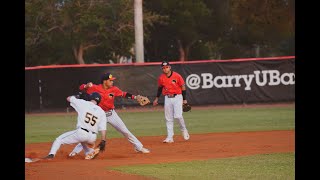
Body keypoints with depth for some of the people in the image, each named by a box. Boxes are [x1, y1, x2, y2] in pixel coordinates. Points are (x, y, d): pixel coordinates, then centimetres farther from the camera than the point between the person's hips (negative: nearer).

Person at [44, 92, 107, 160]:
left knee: (59, 139, 10)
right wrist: (103, 142, 3)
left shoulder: (83, 103, 3)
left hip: (81, 133, -4)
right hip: (92, 138, 4)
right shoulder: (101, 112, 10)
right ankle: (90, 152, 15)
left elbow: (68, 98, 18)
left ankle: (51, 154, -9)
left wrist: (74, 96, 38)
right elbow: (103, 128, 3)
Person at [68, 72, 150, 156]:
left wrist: (135, 97, -11)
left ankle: (139, 147, 17)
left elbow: (124, 94, 2)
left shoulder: (114, 89, -7)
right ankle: (76, 150, 8)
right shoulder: (95, 88, -15)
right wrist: (86, 86, -35)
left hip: (111, 114, 3)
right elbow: (81, 88, -12)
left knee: (125, 131, 6)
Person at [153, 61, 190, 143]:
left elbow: (183, 87, -3)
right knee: (168, 118, 2)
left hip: (177, 97, -4)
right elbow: (160, 88, 17)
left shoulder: (177, 76, -9)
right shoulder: (161, 78, 2)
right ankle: (170, 137, 5)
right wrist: (156, 98, 12)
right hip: (167, 99, 4)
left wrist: (184, 99, -4)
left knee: (178, 116, -16)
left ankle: (184, 130, 12)